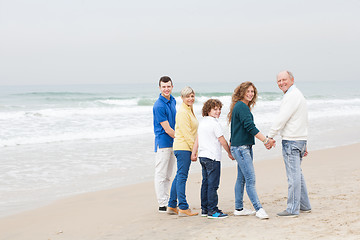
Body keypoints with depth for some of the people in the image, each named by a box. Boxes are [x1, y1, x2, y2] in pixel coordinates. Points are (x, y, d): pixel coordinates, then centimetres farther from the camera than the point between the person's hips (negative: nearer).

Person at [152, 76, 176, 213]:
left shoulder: (173, 101, 10)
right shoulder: (159, 106, -17)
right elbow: (167, 129, -16)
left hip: (173, 143, 8)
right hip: (162, 143, -8)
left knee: (168, 175, 13)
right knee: (161, 175, -3)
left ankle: (167, 202, 19)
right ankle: (162, 205, 1)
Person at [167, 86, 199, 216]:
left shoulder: (189, 110, 18)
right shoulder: (182, 112, -13)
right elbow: (186, 133, -18)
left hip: (186, 148, 10)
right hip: (183, 148, -10)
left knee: (179, 176, 13)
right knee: (182, 177, -8)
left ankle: (172, 206, 19)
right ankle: (183, 208, -7)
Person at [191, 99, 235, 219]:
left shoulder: (202, 122, 13)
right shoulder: (214, 123, -13)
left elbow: (197, 138, 17)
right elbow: (222, 141, -9)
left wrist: (194, 153, 22)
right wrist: (230, 153, 2)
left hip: (203, 156, 9)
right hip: (212, 157, -9)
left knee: (205, 183, 13)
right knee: (213, 184, -7)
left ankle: (204, 209, 16)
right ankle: (212, 210, -7)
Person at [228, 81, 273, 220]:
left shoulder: (243, 107, 18)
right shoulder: (241, 107, -14)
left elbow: (235, 129, 26)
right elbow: (250, 127, -22)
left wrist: (231, 143, 32)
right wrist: (266, 140, -22)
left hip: (245, 147, 11)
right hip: (241, 147, -11)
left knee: (242, 178, 13)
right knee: (250, 179, -13)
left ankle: (239, 209, 19)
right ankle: (259, 209, -16)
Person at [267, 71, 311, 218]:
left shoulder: (292, 95, -14)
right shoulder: (298, 94, 20)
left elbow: (282, 118, -19)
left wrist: (270, 136, -11)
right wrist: (304, 145, 26)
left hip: (291, 141, -11)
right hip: (300, 139, 11)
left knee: (293, 175, -8)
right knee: (297, 174, 16)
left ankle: (293, 209, -5)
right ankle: (304, 205, 22)